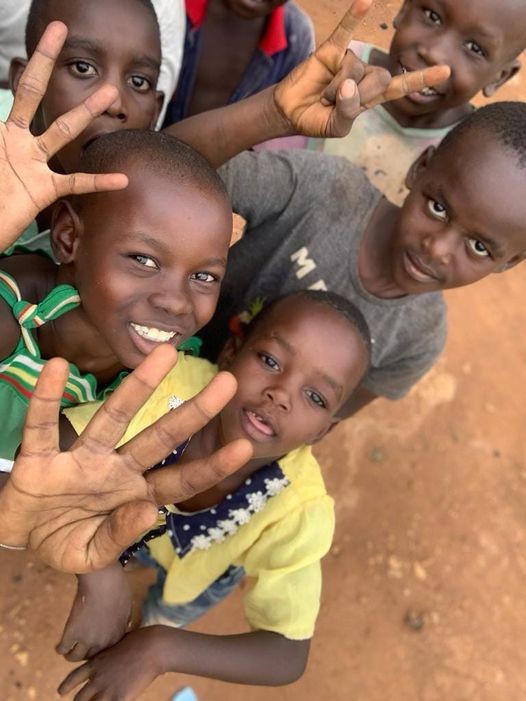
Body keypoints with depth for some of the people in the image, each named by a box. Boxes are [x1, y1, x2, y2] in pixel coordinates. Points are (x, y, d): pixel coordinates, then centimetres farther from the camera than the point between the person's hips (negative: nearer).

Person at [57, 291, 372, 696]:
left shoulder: (301, 512, -43)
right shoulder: (171, 388, -46)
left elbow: (289, 656, -37)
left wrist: (161, 650, -48)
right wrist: (99, 576, -56)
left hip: (212, 562, 0)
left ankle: (160, 619, 53)